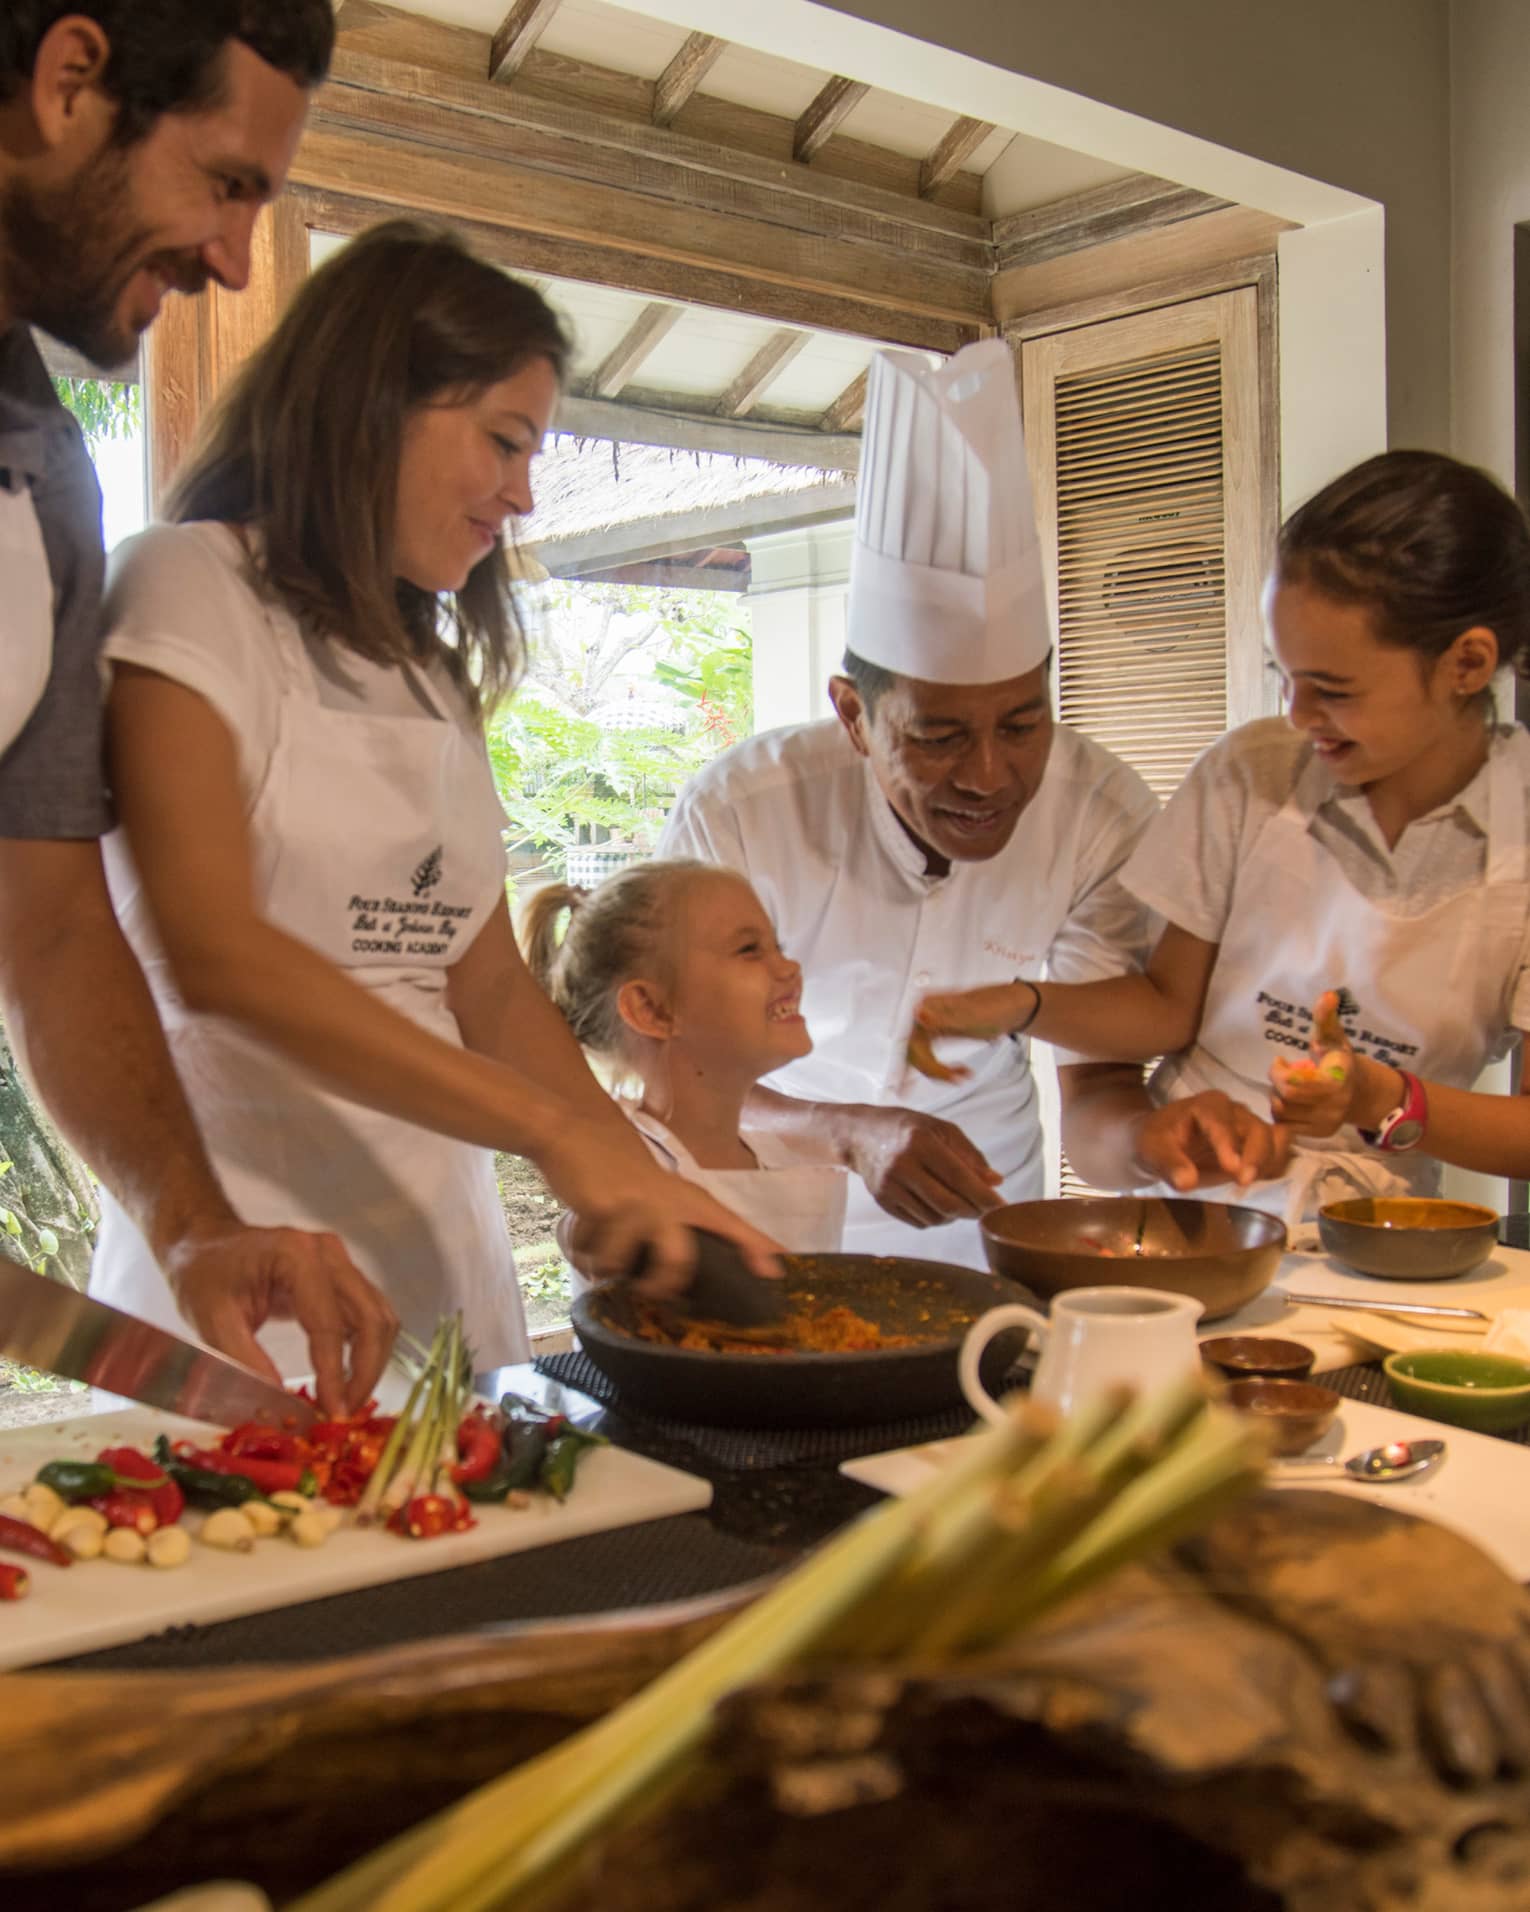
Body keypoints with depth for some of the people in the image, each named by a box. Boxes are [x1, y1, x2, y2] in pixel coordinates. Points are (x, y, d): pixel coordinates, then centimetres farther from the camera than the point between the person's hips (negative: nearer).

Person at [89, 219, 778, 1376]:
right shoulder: (197, 586, -5)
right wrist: (559, 1130, -23)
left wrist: (653, 1202, -4)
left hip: (443, 1236, 6)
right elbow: (211, 951, -18)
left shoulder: (436, 674, 17)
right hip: (255, 1263, -6)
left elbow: (491, 991, 10)